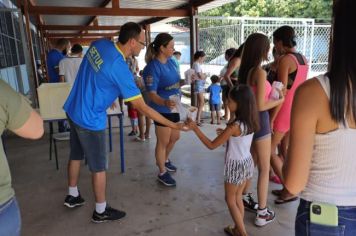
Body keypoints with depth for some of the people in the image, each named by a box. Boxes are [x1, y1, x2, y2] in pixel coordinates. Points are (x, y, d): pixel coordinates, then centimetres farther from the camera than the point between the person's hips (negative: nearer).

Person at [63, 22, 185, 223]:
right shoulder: (120, 68, -27)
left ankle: (73, 196, 43)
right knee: (99, 167, 7)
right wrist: (174, 125, -19)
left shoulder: (99, 43, -3)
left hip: (74, 110, 9)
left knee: (76, 155, 23)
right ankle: (101, 211, 24)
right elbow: (142, 108, -25)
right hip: (90, 119, -9)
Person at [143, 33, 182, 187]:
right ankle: (162, 173, 26)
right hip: (162, 110, -8)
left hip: (174, 107, 8)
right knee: (163, 141, 7)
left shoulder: (171, 61, 3)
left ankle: (164, 160, 48)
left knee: (175, 137, 22)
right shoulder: (153, 67, -21)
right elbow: (151, 93, -25)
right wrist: (165, 102, -43)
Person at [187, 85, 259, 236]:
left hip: (235, 166, -7)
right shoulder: (250, 122, -5)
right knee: (238, 198, 23)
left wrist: (195, 128, -21)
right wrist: (227, 133, 5)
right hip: (246, 163, 7)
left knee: (230, 200, 15)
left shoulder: (234, 126, -27)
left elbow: (211, 145, -23)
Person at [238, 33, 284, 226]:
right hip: (259, 121, -8)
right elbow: (260, 106, -21)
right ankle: (262, 214, 16)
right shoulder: (260, 72, -20)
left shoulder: (244, 71, 5)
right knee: (264, 169, 5)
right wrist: (279, 100, -6)